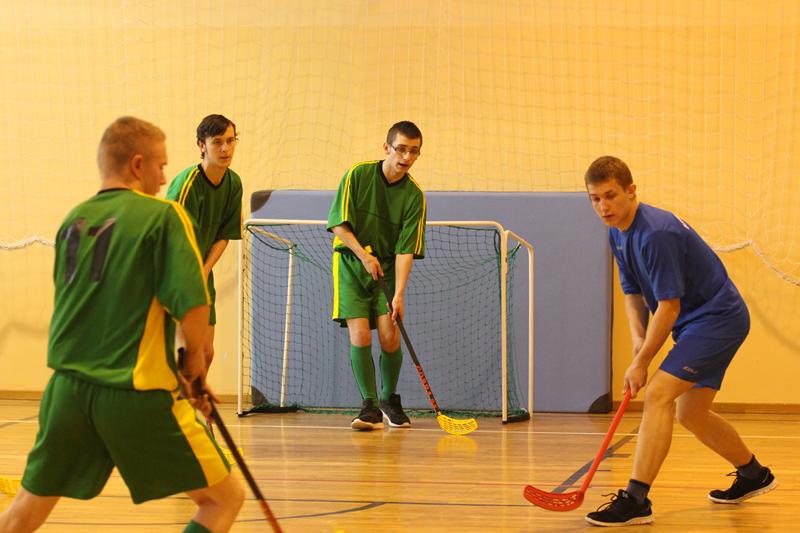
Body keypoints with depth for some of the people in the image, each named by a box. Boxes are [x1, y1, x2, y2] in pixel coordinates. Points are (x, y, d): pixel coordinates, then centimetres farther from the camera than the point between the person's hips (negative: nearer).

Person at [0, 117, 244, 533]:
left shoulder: (73, 220, 12)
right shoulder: (162, 216, -7)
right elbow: (191, 304, -16)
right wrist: (194, 356, 6)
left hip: (67, 387, 6)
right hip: (137, 392, -6)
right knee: (225, 498, 6)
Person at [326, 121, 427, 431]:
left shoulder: (414, 195, -6)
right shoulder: (358, 175, -9)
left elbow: (406, 250, -11)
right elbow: (339, 224, -7)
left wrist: (398, 295, -20)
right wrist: (364, 254, -18)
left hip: (386, 269, 1)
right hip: (350, 264, -1)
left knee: (389, 336, -10)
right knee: (360, 335, -14)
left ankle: (390, 399, 15)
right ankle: (370, 406, -2)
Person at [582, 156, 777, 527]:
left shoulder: (656, 233, -26)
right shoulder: (617, 234, 5)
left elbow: (669, 307, -23)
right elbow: (633, 293, 14)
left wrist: (641, 363, -17)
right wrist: (638, 340, -4)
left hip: (718, 318, -10)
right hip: (696, 325, 10)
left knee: (658, 394, -21)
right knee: (690, 414, 17)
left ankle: (636, 500, -24)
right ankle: (753, 475, 40)